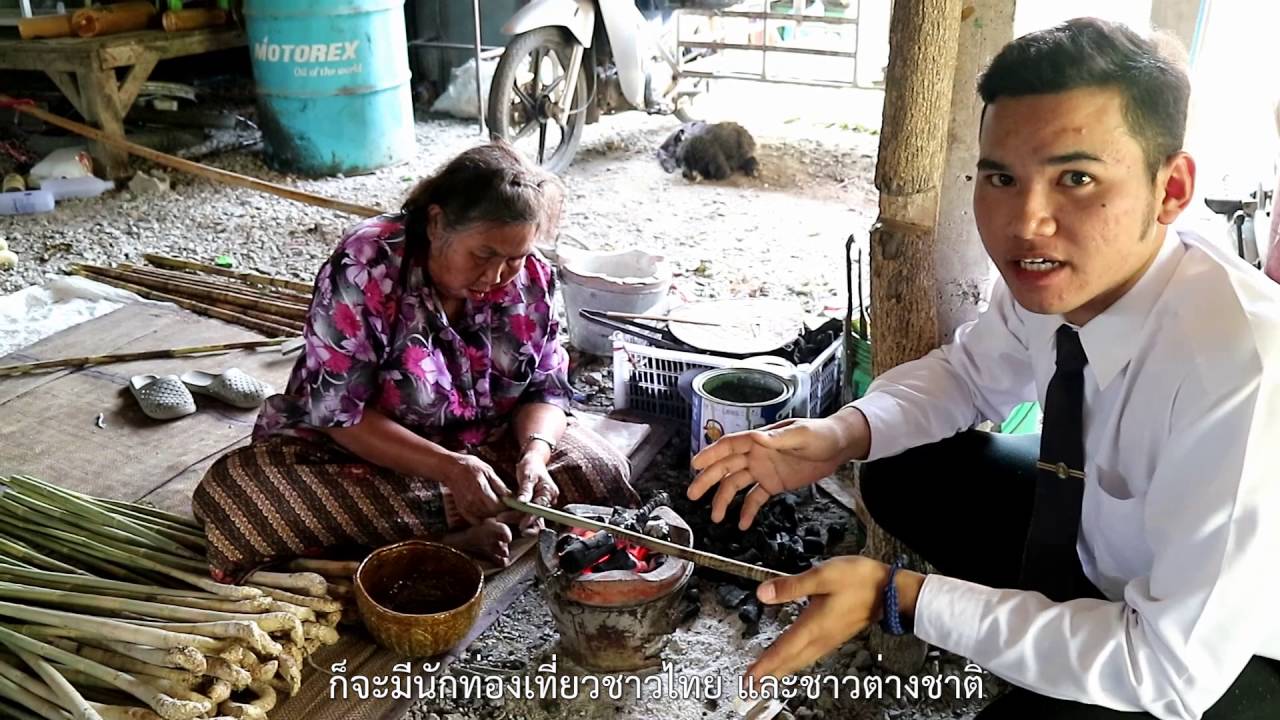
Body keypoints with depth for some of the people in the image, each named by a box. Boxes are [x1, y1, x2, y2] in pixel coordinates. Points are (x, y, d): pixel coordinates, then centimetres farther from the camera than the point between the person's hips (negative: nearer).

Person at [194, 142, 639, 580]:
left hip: (483, 446, 3)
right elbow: (339, 411, -21)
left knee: (602, 470, -17)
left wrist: (535, 451, -26)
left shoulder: (532, 279, -10)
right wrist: (449, 468, -32)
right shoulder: (364, 268, -23)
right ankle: (460, 536, -28)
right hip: (359, 449, -2)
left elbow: (547, 389, -3)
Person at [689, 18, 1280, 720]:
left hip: (1222, 654, -6)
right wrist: (843, 434, -15)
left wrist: (897, 597, -31)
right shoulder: (1051, 281, -17)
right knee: (900, 474, -3)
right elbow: (970, 371, 4)